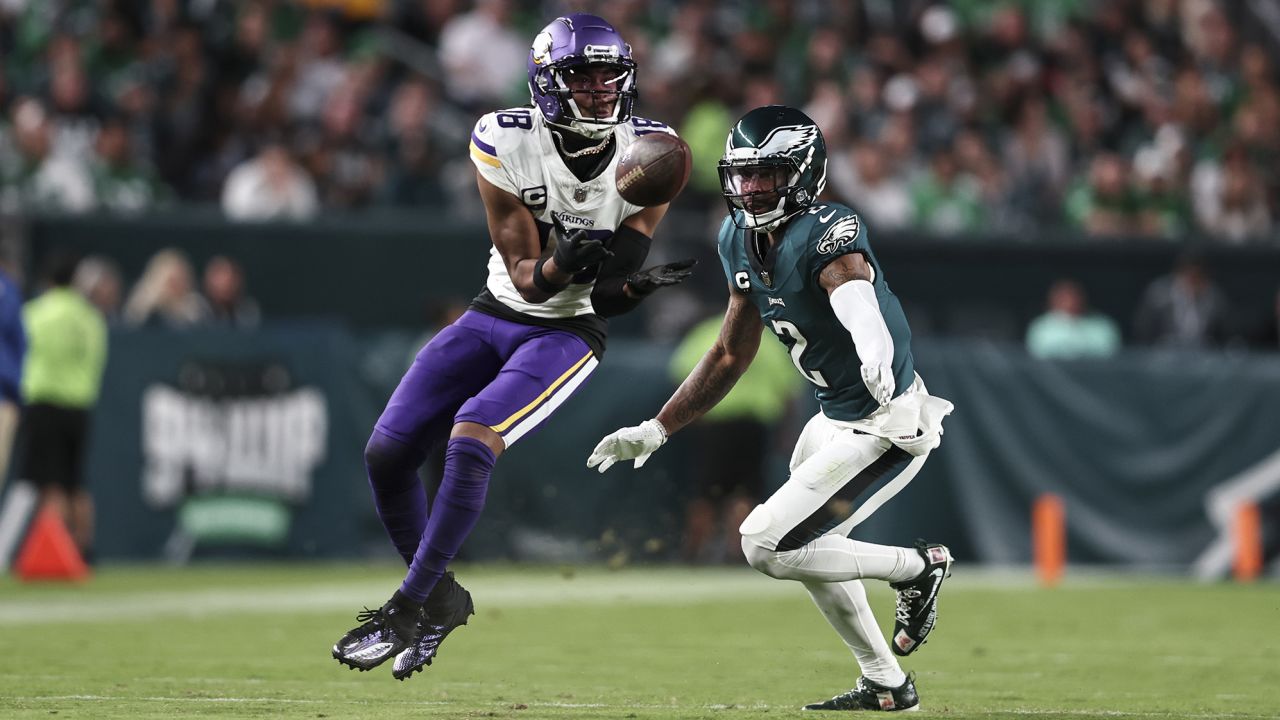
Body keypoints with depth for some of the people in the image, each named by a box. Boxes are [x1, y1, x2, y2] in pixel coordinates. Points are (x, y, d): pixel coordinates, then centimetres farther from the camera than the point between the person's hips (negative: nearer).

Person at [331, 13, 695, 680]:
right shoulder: (505, 143, -16)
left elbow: (608, 289, -10)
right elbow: (525, 275, -16)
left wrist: (623, 284, -33)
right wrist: (562, 263, -37)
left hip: (568, 332, -3)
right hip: (497, 315, 3)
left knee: (470, 442, -26)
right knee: (387, 453, -5)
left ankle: (407, 608, -16)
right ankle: (440, 597, 17)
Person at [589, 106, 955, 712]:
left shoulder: (826, 235, -25)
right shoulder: (741, 239, 1)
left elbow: (854, 288, -49)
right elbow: (731, 355, 13)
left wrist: (876, 357, -70)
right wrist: (656, 429, 12)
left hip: (886, 428, -9)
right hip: (835, 420, 9)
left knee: (767, 547, -11)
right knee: (805, 543, 25)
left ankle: (917, 567, 4)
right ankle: (885, 684, 38)